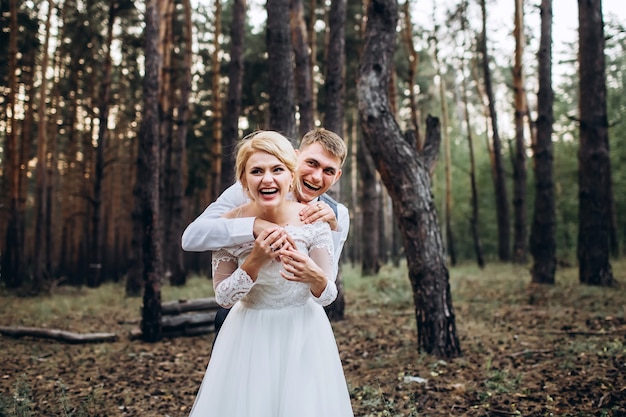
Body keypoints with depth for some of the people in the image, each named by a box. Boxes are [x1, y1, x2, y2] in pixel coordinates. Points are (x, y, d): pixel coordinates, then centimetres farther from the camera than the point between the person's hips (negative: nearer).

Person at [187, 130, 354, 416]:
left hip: (303, 337, 0)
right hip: (249, 337, 0)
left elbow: (328, 296, -12)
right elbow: (223, 297, -9)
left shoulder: (313, 220, -16)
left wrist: (315, 277, -35)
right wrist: (255, 261, -26)